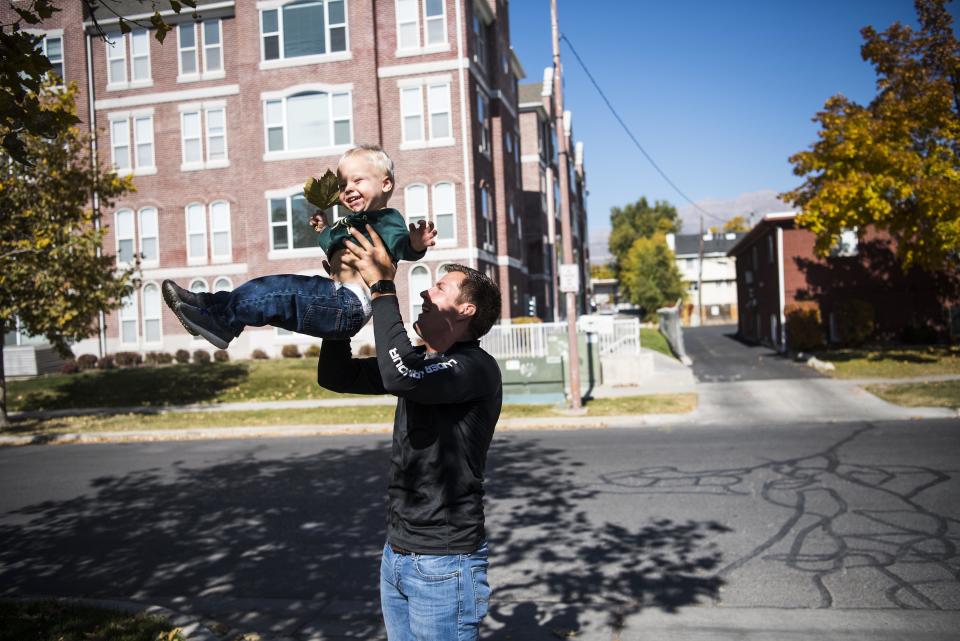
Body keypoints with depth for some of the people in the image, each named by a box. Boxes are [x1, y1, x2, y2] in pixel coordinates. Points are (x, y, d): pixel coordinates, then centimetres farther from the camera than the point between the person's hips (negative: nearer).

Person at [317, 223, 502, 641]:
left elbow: (399, 377, -35)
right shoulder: (420, 362, 9)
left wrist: (383, 286, -26)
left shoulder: (476, 367, -17)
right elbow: (335, 376, 8)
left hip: (444, 566, -8)